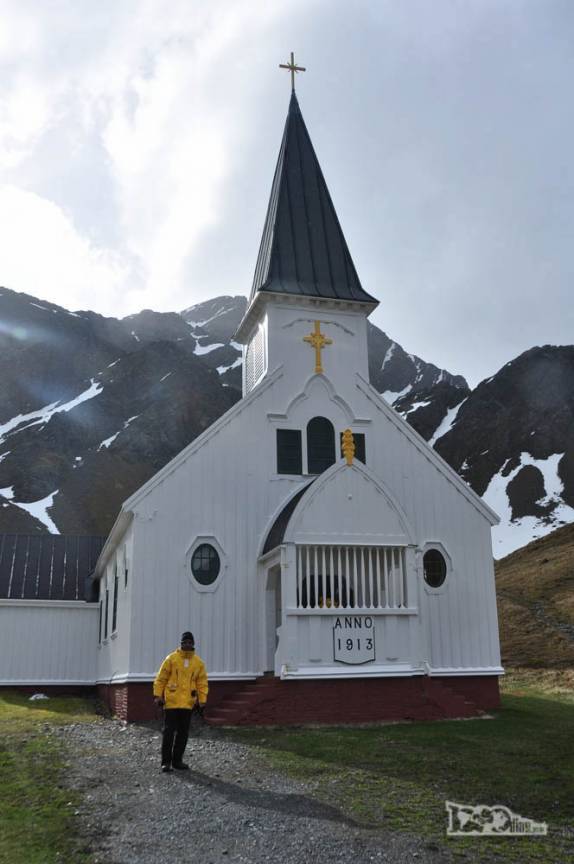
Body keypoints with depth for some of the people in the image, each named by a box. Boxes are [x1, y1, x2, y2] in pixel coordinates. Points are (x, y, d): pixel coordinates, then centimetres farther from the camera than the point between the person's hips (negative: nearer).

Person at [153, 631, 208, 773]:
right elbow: (161, 678, 0)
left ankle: (177, 760, 19)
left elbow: (202, 683, 9)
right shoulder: (171, 658, -2)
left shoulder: (198, 662, 6)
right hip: (171, 702, -3)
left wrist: (202, 701, 3)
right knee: (169, 731, -3)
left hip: (187, 703, 3)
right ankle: (166, 761, 5)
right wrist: (158, 695, -4)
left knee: (183, 733, 8)